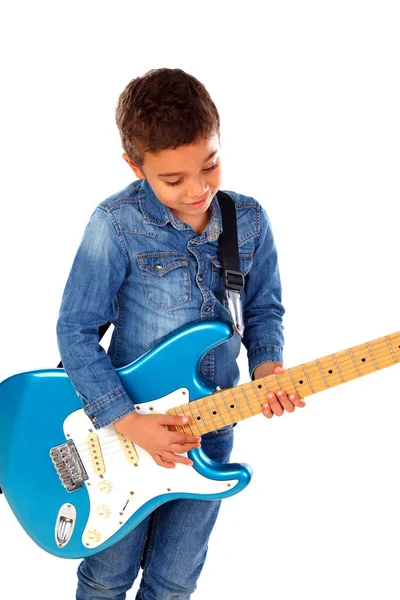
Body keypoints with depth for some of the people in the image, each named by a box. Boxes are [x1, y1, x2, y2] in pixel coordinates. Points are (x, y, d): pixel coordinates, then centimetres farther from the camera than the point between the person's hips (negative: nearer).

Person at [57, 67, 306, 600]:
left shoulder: (250, 221, -5)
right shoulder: (118, 224, -18)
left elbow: (264, 309, 8)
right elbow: (76, 330, -14)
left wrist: (265, 366, -12)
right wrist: (127, 421, -19)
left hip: (210, 431, 3)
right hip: (129, 427, -3)